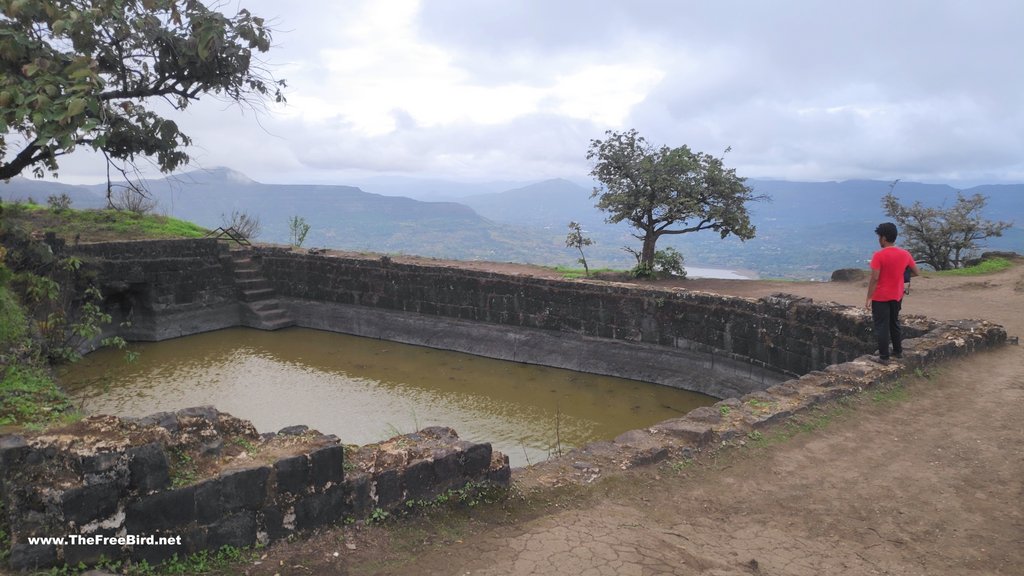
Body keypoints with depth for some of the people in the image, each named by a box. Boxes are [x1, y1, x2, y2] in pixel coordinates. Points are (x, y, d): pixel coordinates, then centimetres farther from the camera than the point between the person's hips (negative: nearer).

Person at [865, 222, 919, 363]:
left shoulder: (879, 255, -18)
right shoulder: (905, 254, -1)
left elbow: (874, 279, -19)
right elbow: (916, 272, 9)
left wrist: (868, 298, -13)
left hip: (880, 297, -6)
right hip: (897, 296, 6)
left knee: (881, 326, 2)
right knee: (895, 323, 21)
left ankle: (884, 356, 5)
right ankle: (898, 351, 30)